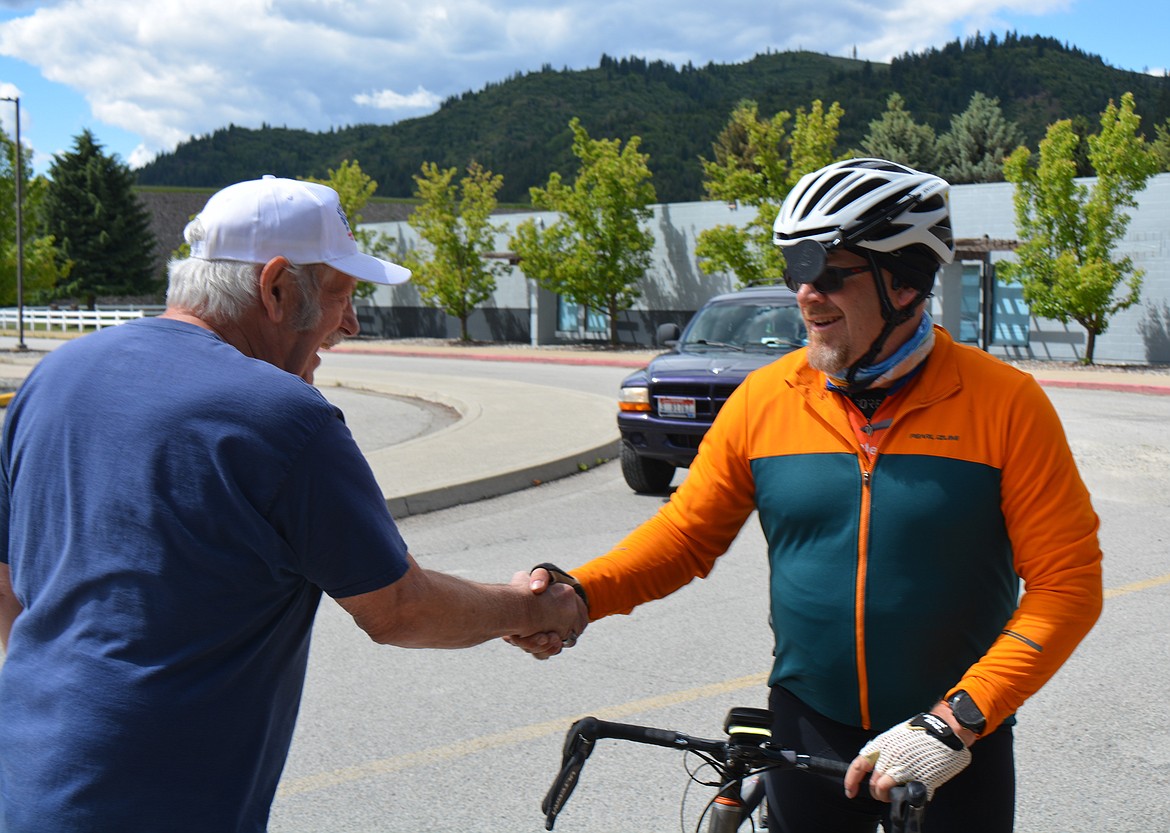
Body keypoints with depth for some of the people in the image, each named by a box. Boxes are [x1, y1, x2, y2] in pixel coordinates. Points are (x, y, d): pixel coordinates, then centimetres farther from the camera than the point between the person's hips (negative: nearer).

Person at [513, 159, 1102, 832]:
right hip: (809, 730, 2)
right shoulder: (765, 398, -4)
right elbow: (686, 533, 4)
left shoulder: (1005, 403, -12)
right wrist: (577, 593, -14)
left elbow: (1067, 583, -13)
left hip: (958, 745, -2)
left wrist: (956, 720, -21)